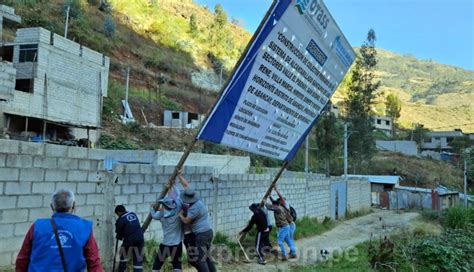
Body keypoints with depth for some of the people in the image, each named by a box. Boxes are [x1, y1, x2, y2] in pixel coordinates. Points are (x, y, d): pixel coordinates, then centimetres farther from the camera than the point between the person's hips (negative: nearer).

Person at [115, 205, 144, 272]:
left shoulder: (120, 220, -6)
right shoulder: (133, 214, 10)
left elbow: (119, 233, 2)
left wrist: (119, 237, 25)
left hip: (129, 240, -4)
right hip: (140, 238, 4)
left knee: (123, 256, 21)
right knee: (138, 259, 9)